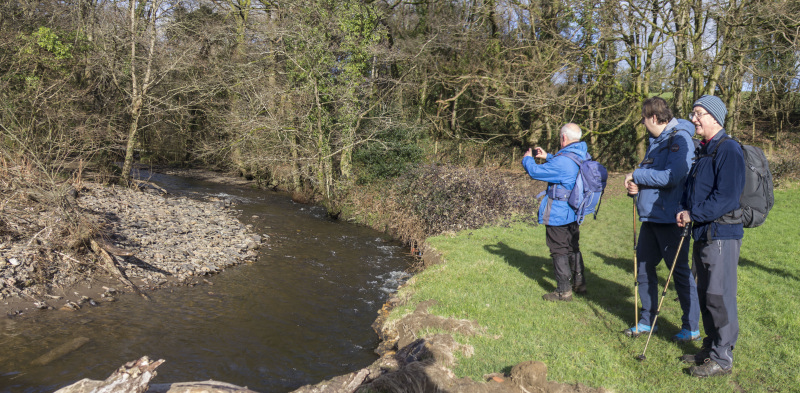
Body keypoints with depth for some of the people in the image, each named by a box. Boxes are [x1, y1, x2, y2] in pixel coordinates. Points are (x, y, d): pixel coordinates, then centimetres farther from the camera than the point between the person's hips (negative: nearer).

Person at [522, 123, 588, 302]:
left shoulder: (563, 161, -26)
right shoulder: (584, 156, 2)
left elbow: (536, 172, -19)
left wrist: (527, 159, 1)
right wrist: (548, 157, 25)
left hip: (558, 215, -9)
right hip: (574, 213, 9)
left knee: (559, 251, 2)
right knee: (573, 248, 21)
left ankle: (563, 291, 9)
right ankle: (579, 283, 31)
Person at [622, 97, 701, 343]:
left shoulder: (680, 139, -14)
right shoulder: (655, 142, 15)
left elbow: (671, 177, -26)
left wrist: (636, 175, -15)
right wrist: (634, 185, -3)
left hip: (670, 219, -9)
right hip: (650, 217, 9)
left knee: (679, 270, 1)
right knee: (643, 266, 13)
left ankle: (691, 327, 14)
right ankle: (647, 321, 26)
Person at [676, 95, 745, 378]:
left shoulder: (728, 150, -15)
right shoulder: (703, 151, 16)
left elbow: (726, 198, -22)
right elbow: (692, 188, 22)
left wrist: (694, 215, -15)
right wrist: (684, 210, 3)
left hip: (721, 235, -10)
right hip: (703, 234, 10)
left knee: (719, 297, -4)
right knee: (705, 295, 17)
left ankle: (722, 358, 7)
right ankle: (711, 348, 29)